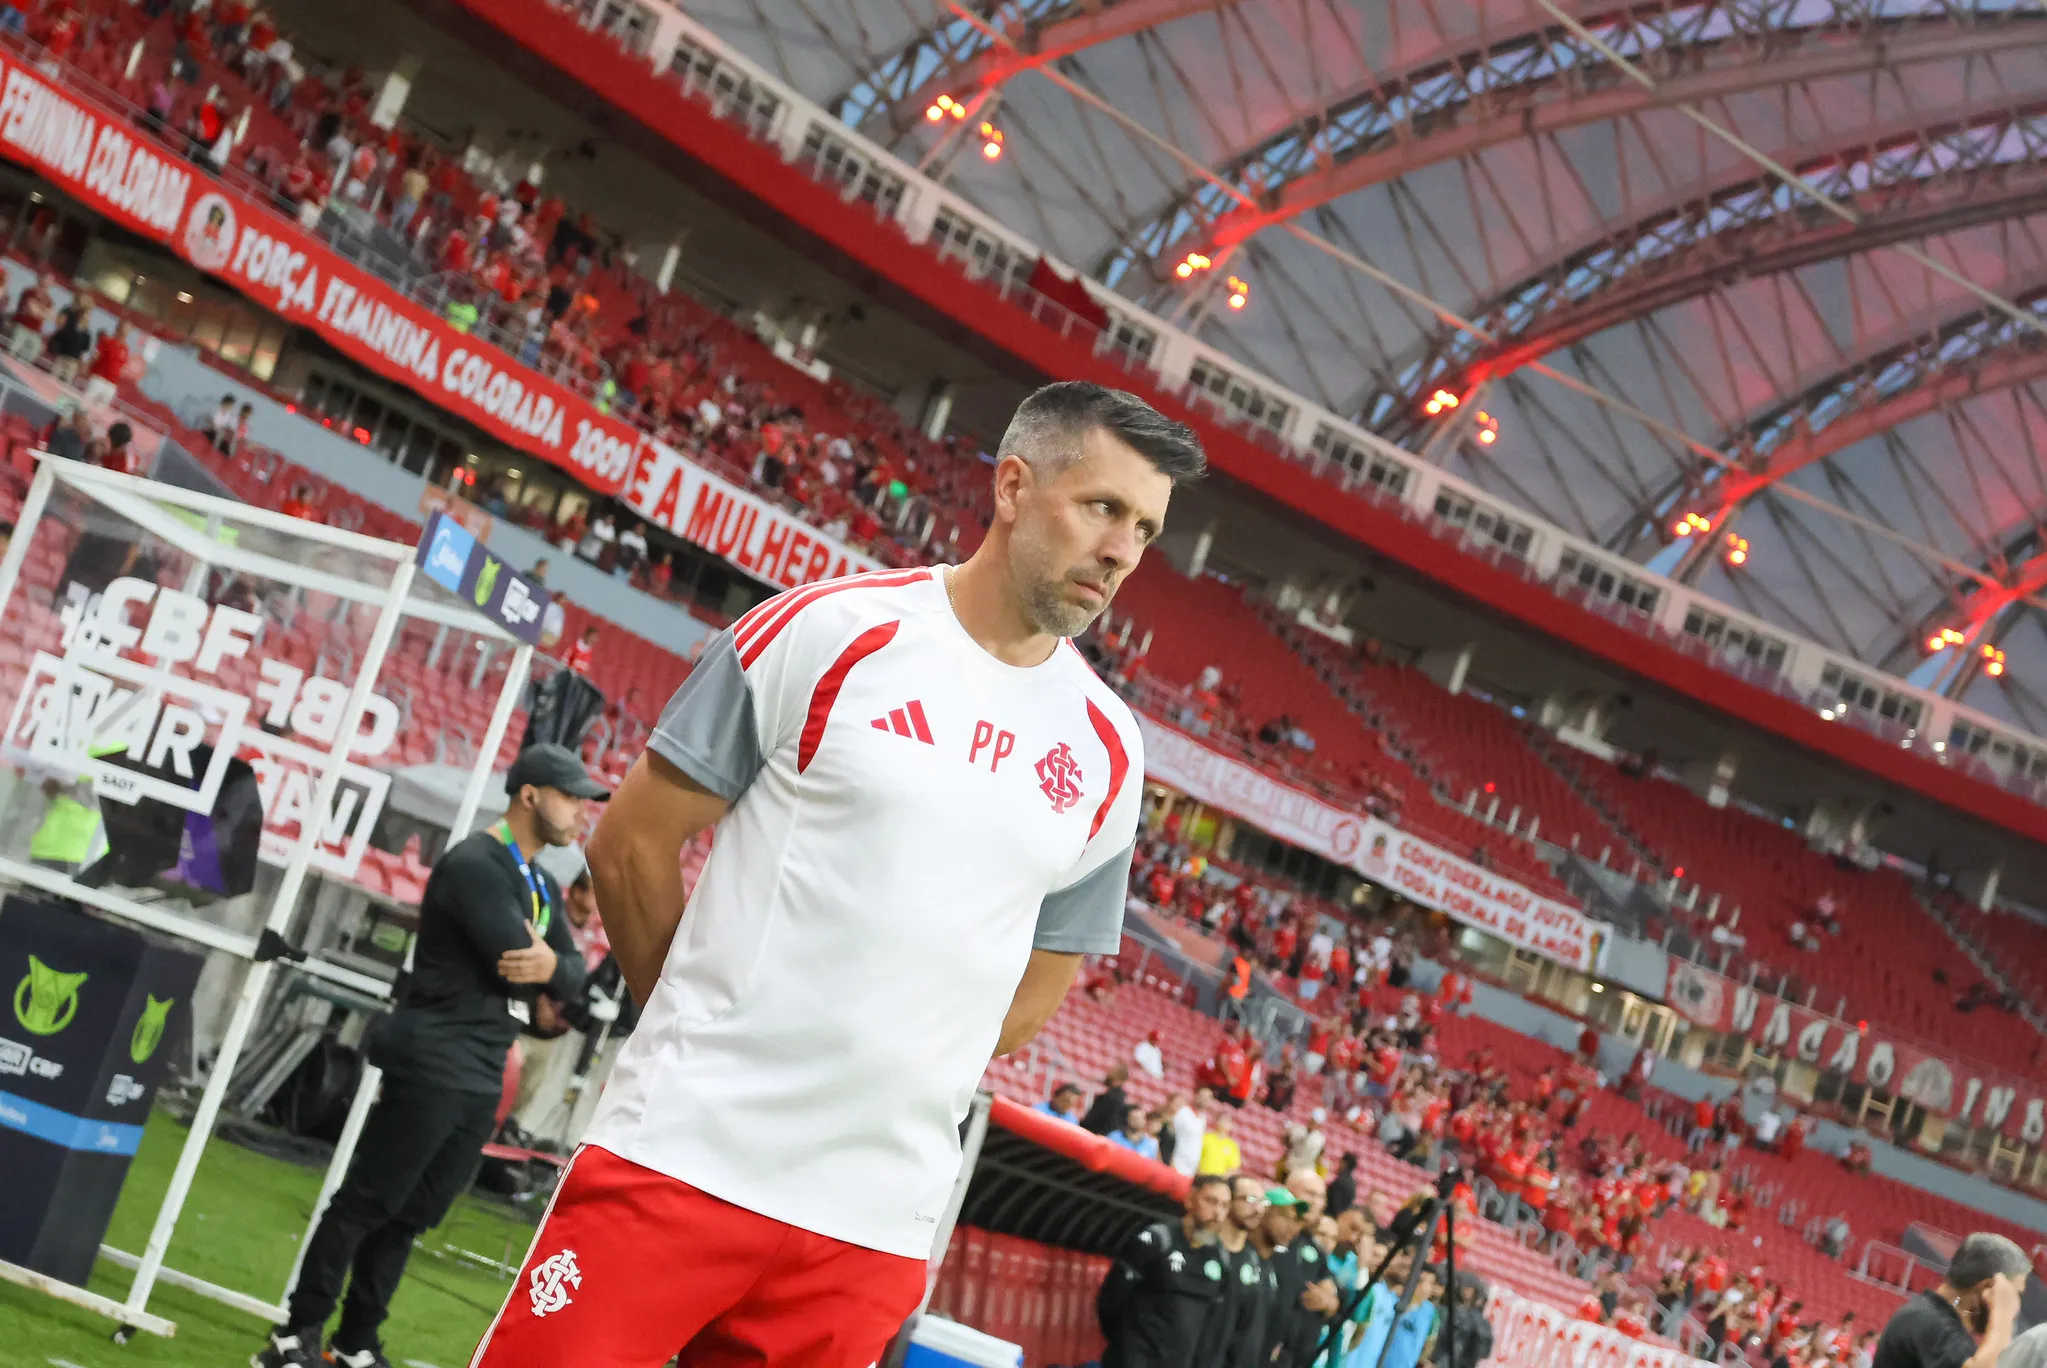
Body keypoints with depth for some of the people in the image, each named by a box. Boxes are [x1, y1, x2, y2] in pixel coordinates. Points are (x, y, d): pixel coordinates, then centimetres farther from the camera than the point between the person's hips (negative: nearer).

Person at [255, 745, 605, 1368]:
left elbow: (574, 978, 10)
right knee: (365, 1203, -7)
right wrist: (551, 964, 0)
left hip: (482, 1081, 9)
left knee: (410, 1217, 9)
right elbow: (514, 962, -21)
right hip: (433, 1066, -9)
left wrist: (550, 965, -13)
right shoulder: (474, 865, -12)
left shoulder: (542, 886, 18)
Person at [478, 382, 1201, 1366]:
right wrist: (704, 1035, 9)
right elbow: (630, 845, 2)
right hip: (683, 1159, -3)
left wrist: (890, 1076, 11)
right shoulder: (826, 631, -3)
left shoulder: (1105, 752, 8)